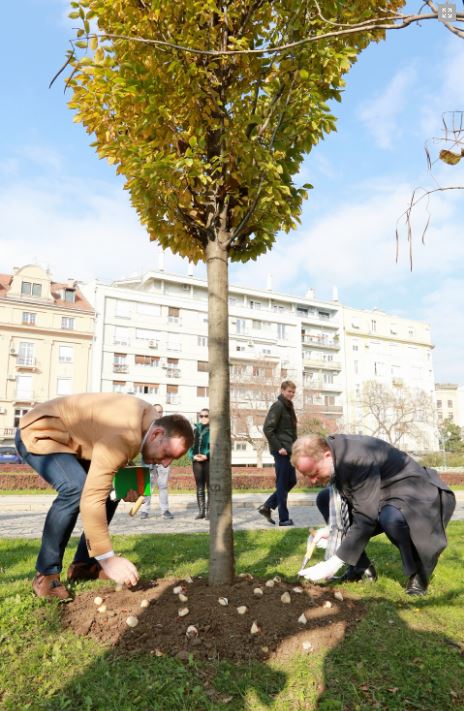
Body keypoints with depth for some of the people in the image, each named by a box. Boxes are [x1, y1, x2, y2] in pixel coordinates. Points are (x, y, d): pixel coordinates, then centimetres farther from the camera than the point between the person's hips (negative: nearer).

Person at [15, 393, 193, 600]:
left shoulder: (148, 418, -5)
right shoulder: (125, 435, -35)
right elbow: (92, 498, -40)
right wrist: (107, 558, -36)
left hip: (68, 437, 9)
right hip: (38, 433, -9)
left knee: (109, 489, 4)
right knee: (76, 489, -30)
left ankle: (83, 564, 12)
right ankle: (46, 574, -14)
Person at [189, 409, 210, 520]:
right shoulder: (195, 430, 16)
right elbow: (190, 446, 11)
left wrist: (206, 455, -19)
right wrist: (193, 456, -7)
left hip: (209, 461, -5)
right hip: (197, 461, 5)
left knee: (209, 486, -3)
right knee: (199, 486, 8)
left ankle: (208, 510, 2)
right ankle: (201, 511, 14)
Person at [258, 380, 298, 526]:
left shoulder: (288, 406, 15)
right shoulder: (277, 406, -12)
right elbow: (267, 428, -19)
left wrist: (293, 446, 10)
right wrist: (278, 447, -18)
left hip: (288, 450, 9)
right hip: (281, 450, -9)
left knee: (291, 481, 14)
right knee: (283, 484, -1)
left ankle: (267, 506, 18)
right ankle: (284, 519, 8)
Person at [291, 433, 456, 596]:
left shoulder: (358, 458, -34)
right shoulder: (330, 451, -9)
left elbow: (366, 517, -32)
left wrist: (334, 563, -28)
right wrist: (331, 529, -11)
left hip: (416, 495, -8)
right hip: (379, 497, 8)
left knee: (392, 518, -40)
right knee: (325, 499, 0)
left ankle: (418, 573, -8)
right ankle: (361, 567, 6)